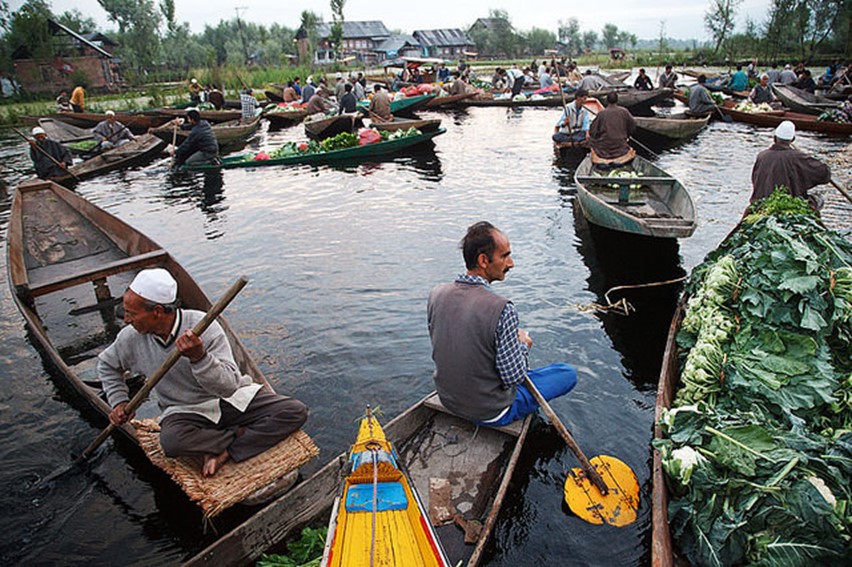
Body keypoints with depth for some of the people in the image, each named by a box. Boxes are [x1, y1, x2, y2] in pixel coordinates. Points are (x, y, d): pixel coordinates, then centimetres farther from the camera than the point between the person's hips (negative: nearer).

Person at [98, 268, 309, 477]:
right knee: (171, 442, -37)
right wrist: (119, 402, 8)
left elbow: (229, 386, -25)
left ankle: (224, 452, -21)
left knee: (296, 411, -20)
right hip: (185, 411, 1)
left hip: (232, 400, -1)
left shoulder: (202, 325, -19)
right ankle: (240, 435, -14)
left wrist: (198, 357, -39)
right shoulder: (131, 338, -6)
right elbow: (106, 365, 19)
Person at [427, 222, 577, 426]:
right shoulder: (501, 309, -30)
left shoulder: (436, 294, -10)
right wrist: (523, 345, -2)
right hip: (490, 413, -7)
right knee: (569, 373, 11)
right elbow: (514, 377, -23)